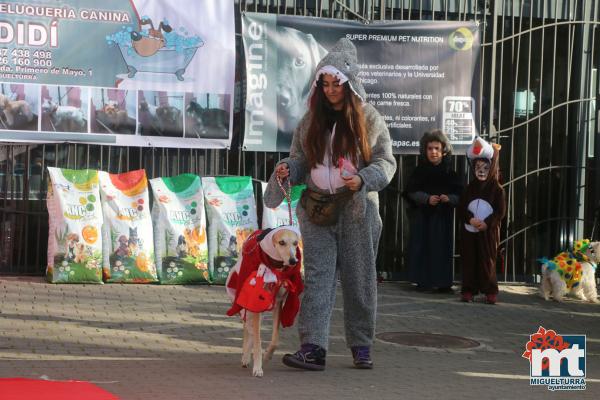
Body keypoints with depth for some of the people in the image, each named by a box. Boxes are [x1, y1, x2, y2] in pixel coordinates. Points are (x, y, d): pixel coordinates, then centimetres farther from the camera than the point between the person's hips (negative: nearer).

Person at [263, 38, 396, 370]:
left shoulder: (368, 118, -2)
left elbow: (386, 162, -1)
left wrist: (362, 179, -19)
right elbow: (301, 159, 12)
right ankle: (312, 348, -7)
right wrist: (287, 169, -10)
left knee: (359, 277, 6)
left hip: (357, 209, -2)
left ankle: (361, 346, 17)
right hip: (318, 209, 2)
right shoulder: (312, 119, 8)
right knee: (317, 275, -3)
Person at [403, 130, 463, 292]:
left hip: (443, 218, 0)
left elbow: (460, 194, 2)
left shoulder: (450, 172, 3)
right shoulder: (420, 170, 1)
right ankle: (423, 281, 8)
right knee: (423, 247, 0)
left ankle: (443, 282, 7)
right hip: (422, 216, 0)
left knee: (442, 247, 0)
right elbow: (411, 192, -3)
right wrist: (427, 198, -17)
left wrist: (449, 198, -18)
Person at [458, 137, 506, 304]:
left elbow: (501, 211, -6)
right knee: (469, 260, 3)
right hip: (469, 231, 3)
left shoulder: (497, 189, -1)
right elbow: (461, 208, 2)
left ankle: (490, 291, 5)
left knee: (487, 262, 0)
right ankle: (468, 290, 8)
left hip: (488, 232, -3)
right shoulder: (470, 188, 7)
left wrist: (487, 223, -17)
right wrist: (470, 219, -15)